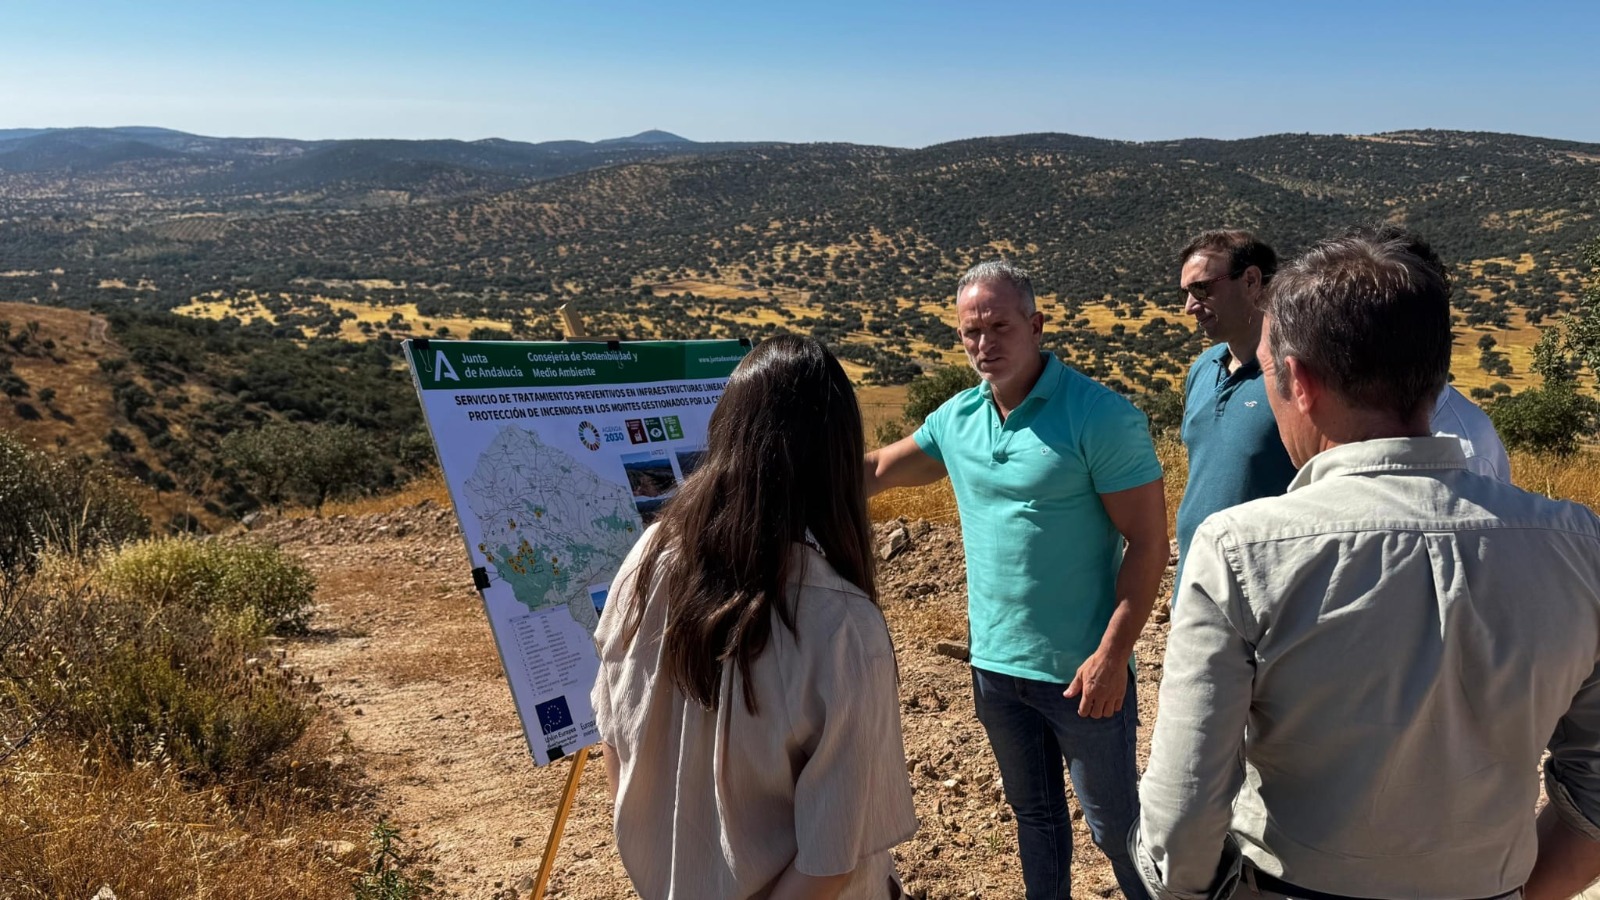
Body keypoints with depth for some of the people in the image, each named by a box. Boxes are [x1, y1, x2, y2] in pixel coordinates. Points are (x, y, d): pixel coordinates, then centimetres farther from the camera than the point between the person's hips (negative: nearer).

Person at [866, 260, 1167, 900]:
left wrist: (1111, 655, -20)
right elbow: (876, 471, 15)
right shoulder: (957, 417, 3)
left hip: (1081, 672, -6)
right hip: (995, 663, 6)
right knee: (1034, 813, 23)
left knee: (1114, 825, 8)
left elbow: (1148, 545, -16)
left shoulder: (1100, 416, -16)